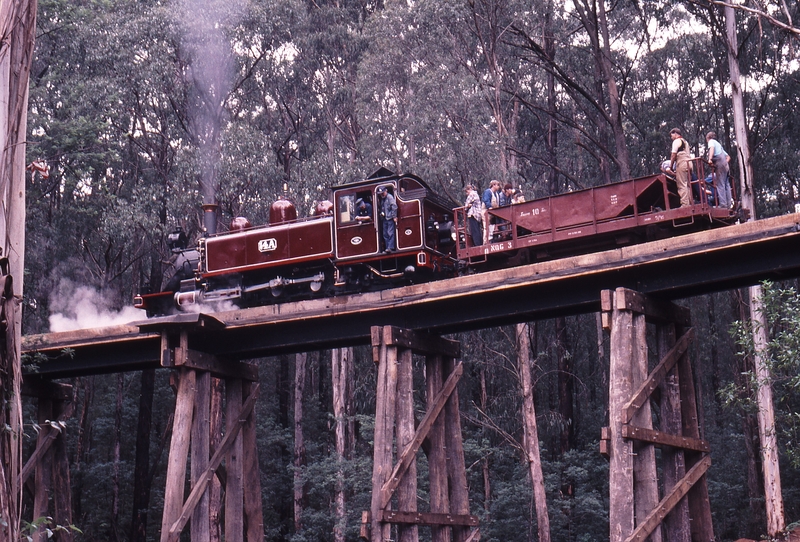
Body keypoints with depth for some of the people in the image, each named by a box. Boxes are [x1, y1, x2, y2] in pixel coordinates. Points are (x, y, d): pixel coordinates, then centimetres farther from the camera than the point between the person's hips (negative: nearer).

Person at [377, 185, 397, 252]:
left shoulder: (389, 197, -8)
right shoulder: (382, 199, 18)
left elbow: (394, 207, -15)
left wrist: (394, 216, -18)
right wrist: (381, 213, 9)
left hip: (390, 218, -9)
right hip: (384, 219, 9)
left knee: (390, 233, -13)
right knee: (385, 234, 8)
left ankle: (390, 247, -17)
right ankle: (387, 248, 11)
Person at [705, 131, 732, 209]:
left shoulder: (711, 141, 9)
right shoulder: (718, 144, 33)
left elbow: (712, 148, -16)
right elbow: (728, 157, 31)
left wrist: (710, 159, -27)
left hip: (719, 164, -8)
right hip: (725, 166, 8)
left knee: (720, 185, -12)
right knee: (726, 185, 5)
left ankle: (723, 204, -20)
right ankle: (728, 206, 3)